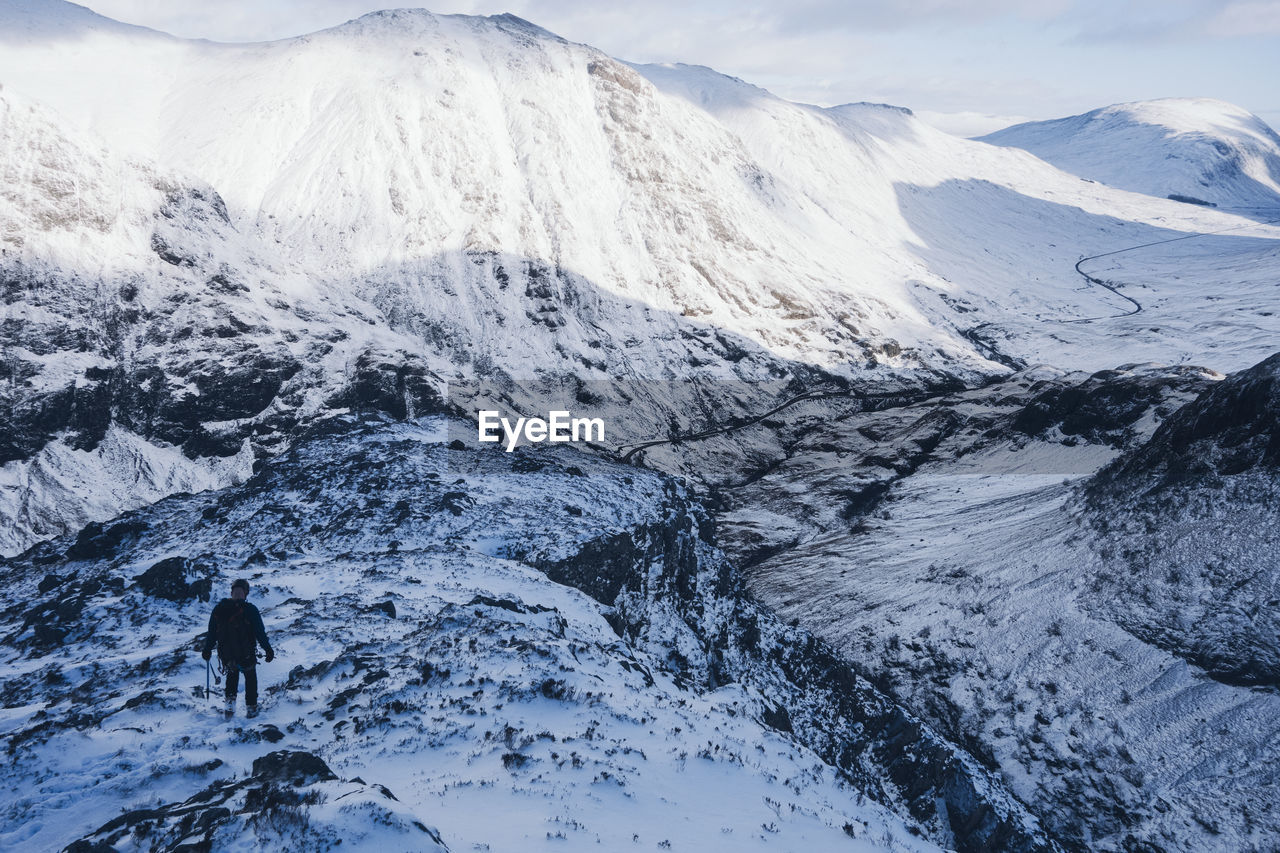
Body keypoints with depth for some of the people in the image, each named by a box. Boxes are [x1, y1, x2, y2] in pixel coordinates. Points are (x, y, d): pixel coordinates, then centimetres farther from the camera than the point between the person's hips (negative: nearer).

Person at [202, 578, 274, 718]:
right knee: (250, 676, 22)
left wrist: (207, 650, 18)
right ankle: (251, 707, 23)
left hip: (226, 655, 3)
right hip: (246, 655, -3)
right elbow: (260, 633, -11)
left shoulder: (218, 609, -5)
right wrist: (268, 650, 0)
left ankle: (230, 700, 21)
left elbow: (211, 632, 5)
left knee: (232, 672, 32)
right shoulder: (250, 610, -15)